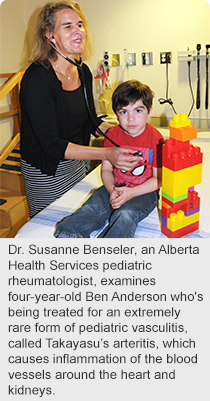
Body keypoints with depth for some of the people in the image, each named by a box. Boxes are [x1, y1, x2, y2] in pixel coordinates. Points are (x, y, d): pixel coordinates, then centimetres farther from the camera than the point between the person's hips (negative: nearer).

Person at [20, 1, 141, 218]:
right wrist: (107, 154, -34)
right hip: (45, 171, -7)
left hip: (76, 162, 7)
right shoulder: (37, 78, -24)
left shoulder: (83, 71, 0)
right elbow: (51, 144, -27)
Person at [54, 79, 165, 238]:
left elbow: (158, 179, -7)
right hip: (115, 187, 4)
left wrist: (131, 192, -19)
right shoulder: (113, 135, 3)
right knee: (91, 209, -22)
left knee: (124, 216, -32)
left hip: (144, 192, -4)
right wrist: (111, 190, -14)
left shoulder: (156, 139, -9)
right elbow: (106, 169, 7)